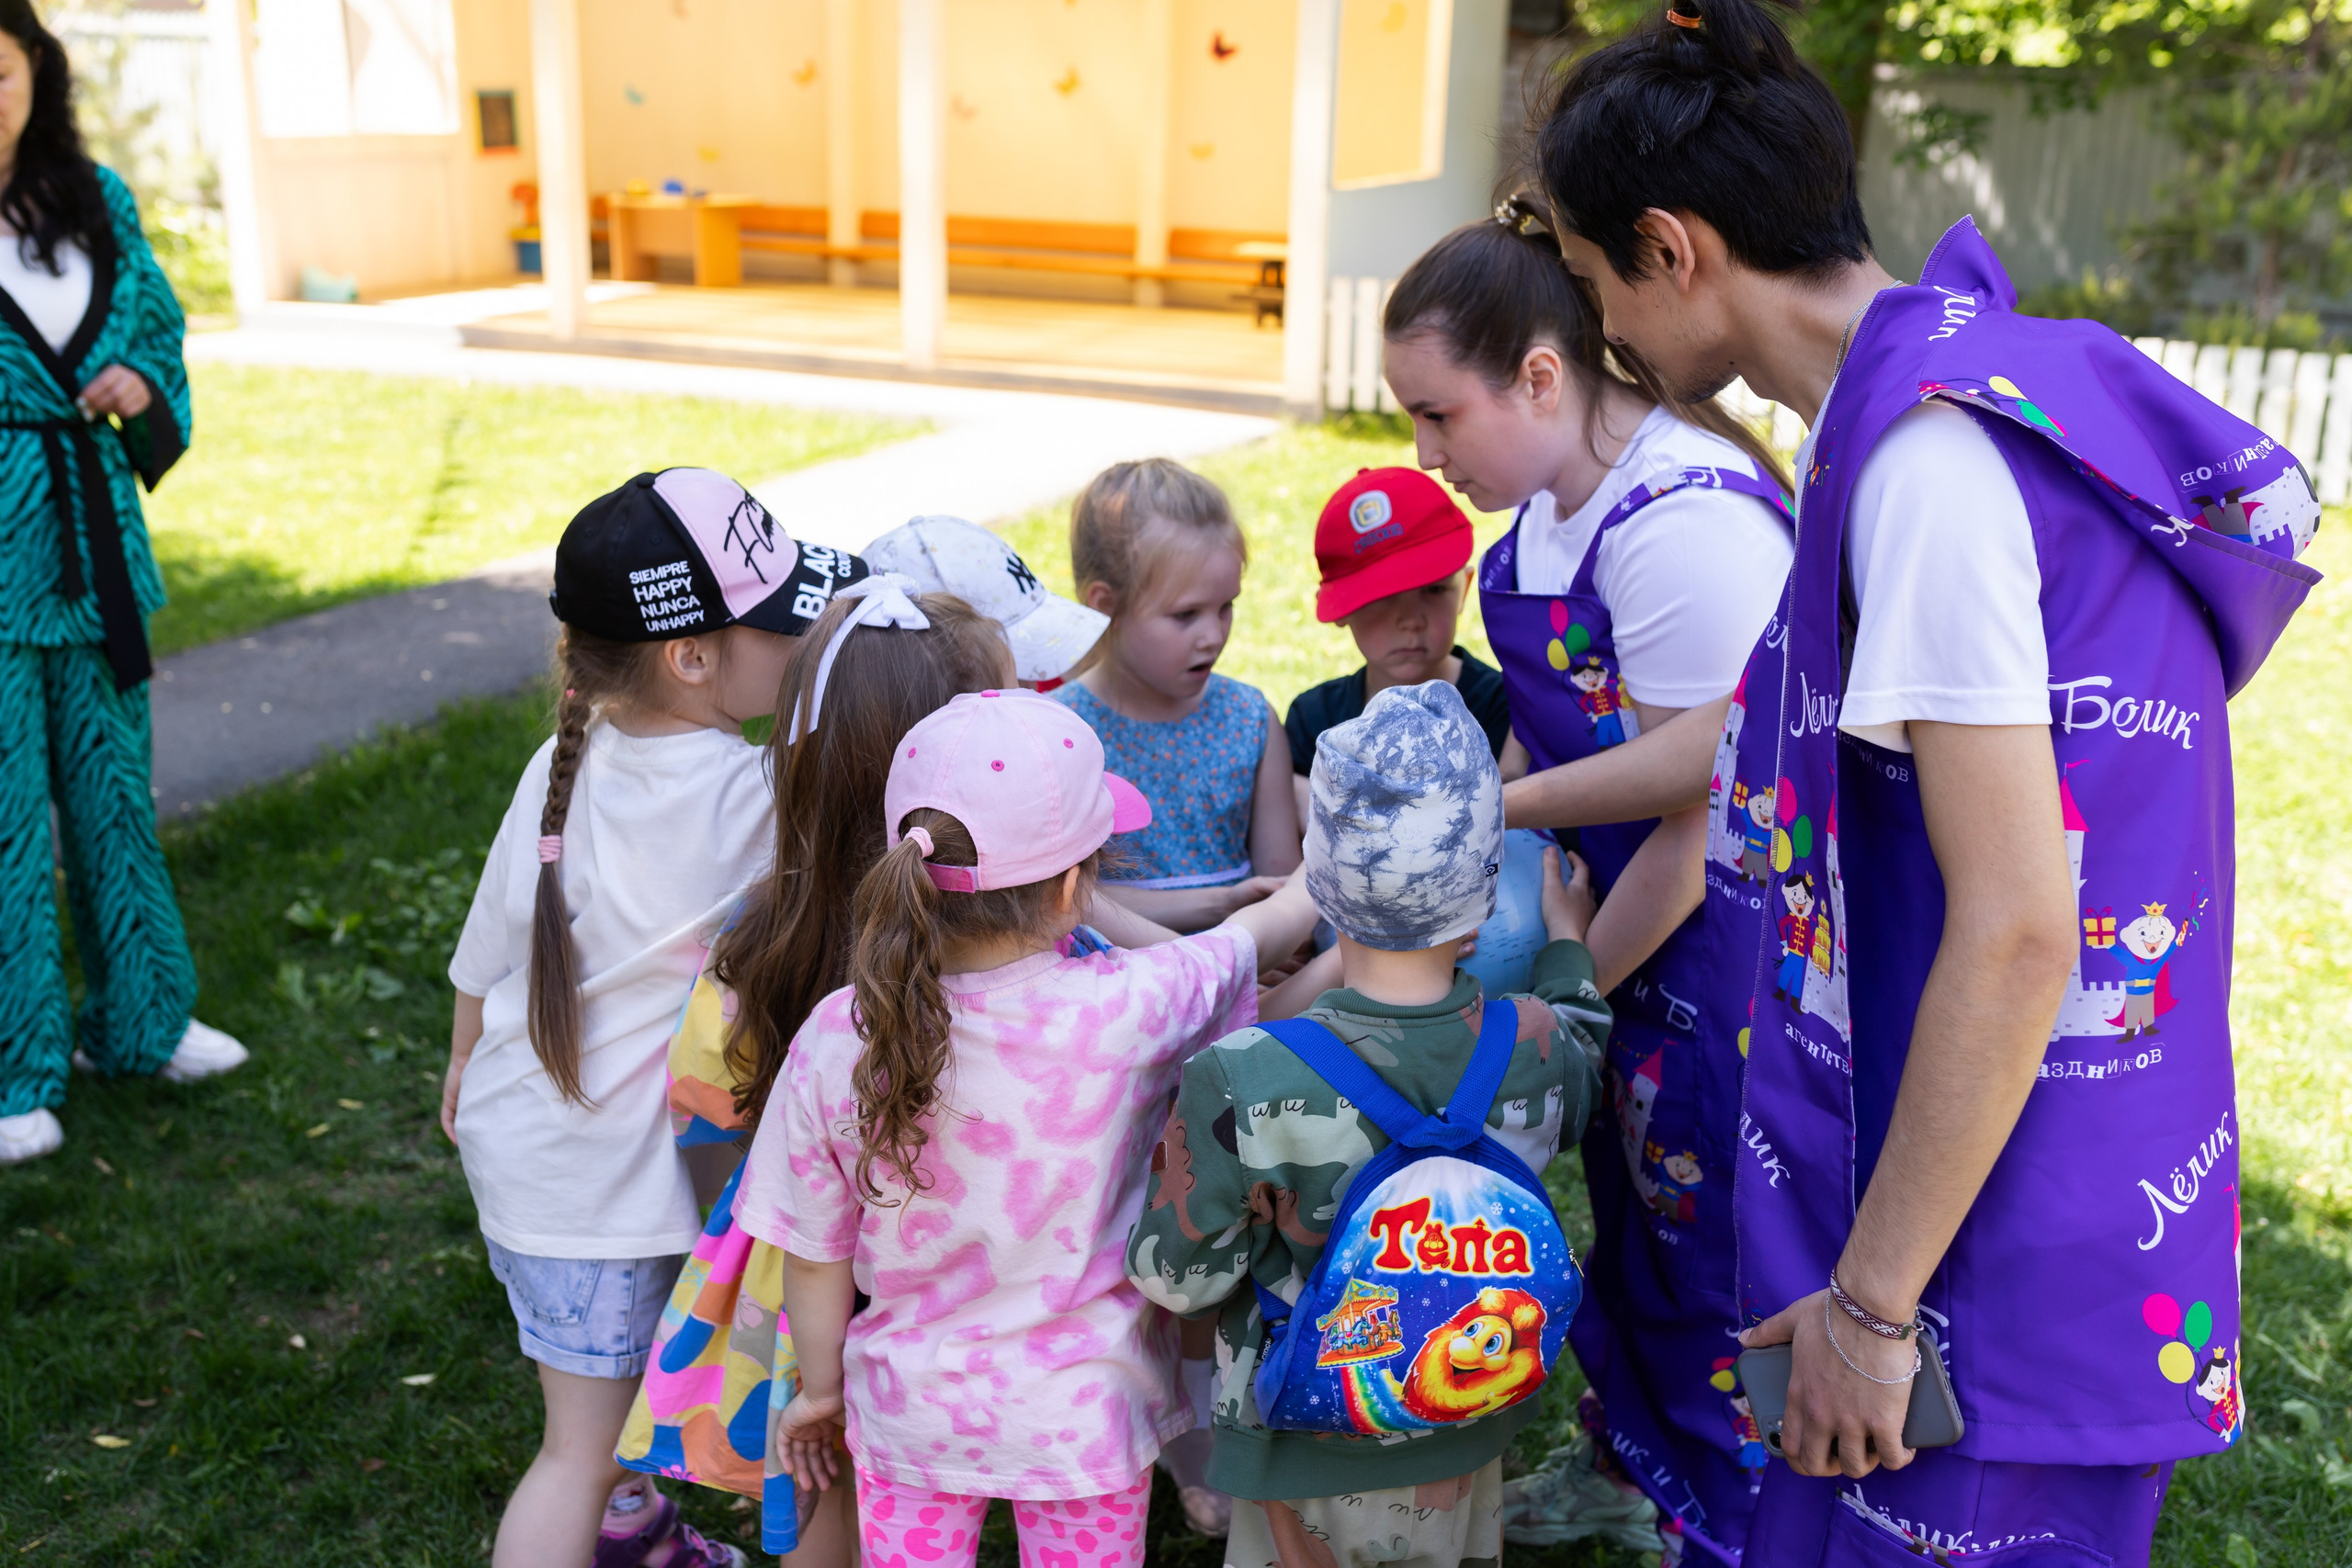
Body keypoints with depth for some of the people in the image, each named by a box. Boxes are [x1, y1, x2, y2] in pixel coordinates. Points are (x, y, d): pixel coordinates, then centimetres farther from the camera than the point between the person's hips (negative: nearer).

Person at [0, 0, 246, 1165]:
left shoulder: (96, 201, 6)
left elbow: (159, 327, 18)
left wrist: (144, 388, -2)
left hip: (93, 536, 5)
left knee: (114, 785, 16)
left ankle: (135, 1020, 34)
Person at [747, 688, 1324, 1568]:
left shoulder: (837, 1039, -20)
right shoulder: (1121, 1012, -26)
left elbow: (815, 1255, -8)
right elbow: (1253, 935, -4)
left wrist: (820, 1388, 10)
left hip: (910, 1412, 2)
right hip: (1083, 1420, -1)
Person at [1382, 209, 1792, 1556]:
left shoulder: (1690, 523, -27)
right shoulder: (1557, 494, 1)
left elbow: (1697, 819, -24)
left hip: (1720, 942, -9)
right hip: (1627, 904, 9)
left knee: (1705, 1253, 6)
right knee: (1625, 1207, 24)